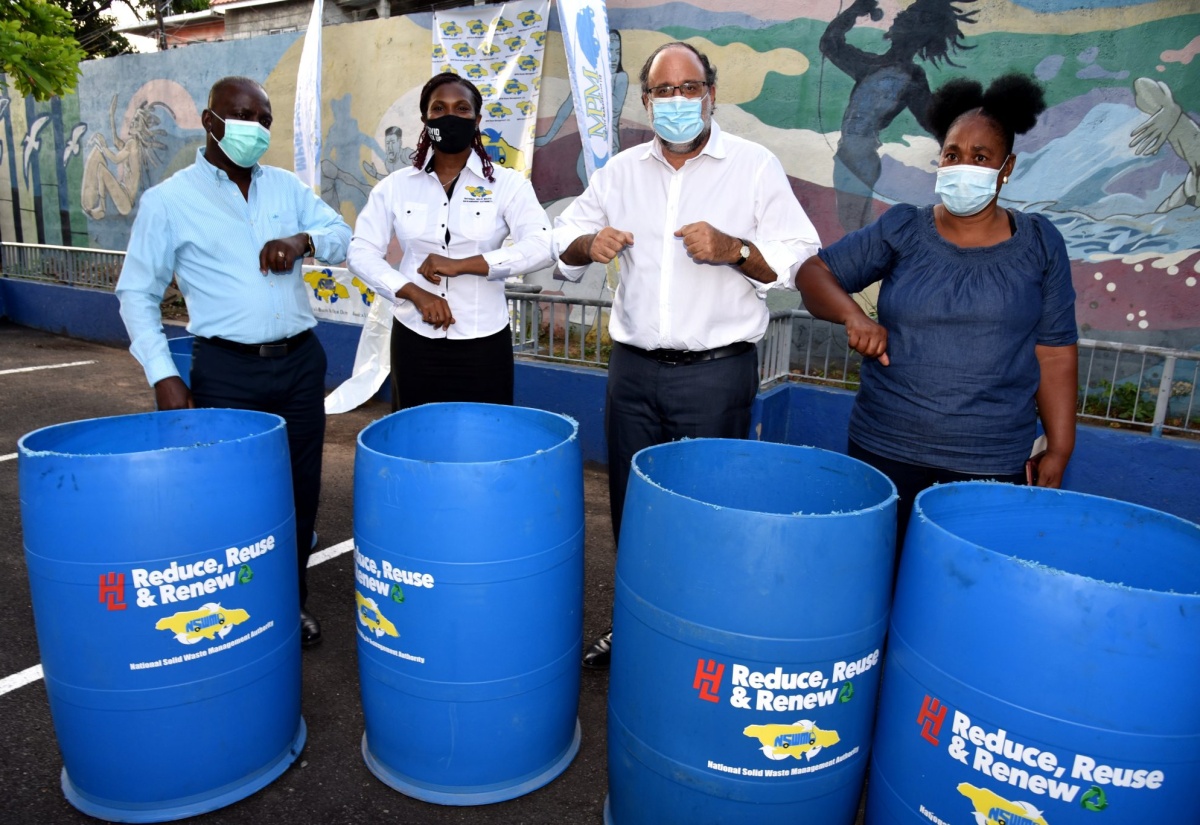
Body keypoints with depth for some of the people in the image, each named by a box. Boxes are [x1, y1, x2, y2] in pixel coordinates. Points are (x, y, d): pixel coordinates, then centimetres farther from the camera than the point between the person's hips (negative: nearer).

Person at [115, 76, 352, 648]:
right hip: (226, 371, -3)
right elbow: (137, 293, 0)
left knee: (301, 488, 12)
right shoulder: (168, 200, -2)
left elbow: (344, 236, 12)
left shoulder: (286, 185, 8)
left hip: (300, 361, 4)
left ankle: (292, 601, 30)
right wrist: (162, 375, -9)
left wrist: (304, 240, -10)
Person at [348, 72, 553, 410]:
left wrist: (461, 265, -21)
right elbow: (361, 252, 3)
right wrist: (415, 294, -13)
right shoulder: (396, 186, 6)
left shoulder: (507, 184, -1)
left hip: (483, 342, -2)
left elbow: (541, 247, -15)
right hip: (414, 339, 2)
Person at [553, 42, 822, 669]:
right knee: (629, 505, 13)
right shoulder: (622, 170, 11)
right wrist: (589, 242, -9)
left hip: (716, 373, -4)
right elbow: (564, 236, 14)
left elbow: (798, 260, -4)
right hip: (633, 368, 4)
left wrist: (733, 250, -22)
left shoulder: (755, 166, 0)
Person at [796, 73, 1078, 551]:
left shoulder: (1039, 245, 4)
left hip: (990, 464, 0)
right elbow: (814, 272, 4)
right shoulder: (901, 231, 3)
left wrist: (1059, 449, 3)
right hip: (886, 450, 1)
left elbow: (1054, 352, 5)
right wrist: (853, 316, -15)